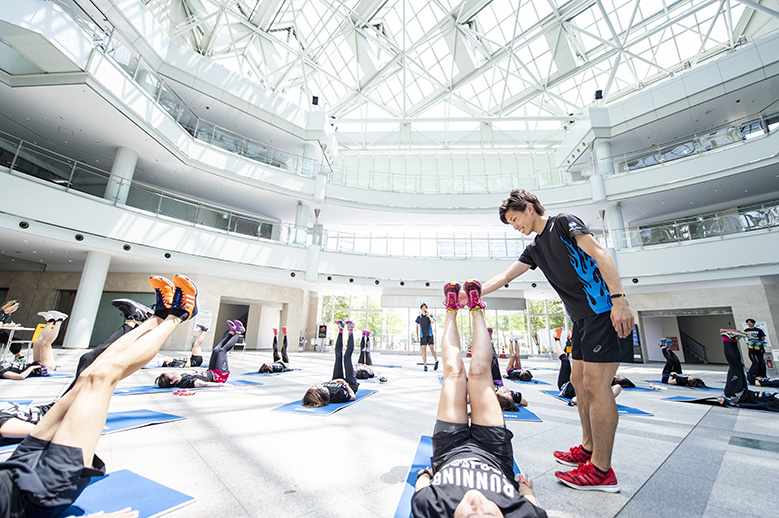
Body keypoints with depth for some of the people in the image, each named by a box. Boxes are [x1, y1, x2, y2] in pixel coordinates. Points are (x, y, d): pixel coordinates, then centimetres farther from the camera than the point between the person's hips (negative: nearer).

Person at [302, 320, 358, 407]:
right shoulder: (338, 395, -48)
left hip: (337, 382, 4)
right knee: (347, 357, 1)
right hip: (351, 385, -3)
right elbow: (353, 396, -30)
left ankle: (340, 330, 30)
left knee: (338, 356, 7)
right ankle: (351, 331, 23)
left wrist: (334, 381, -17)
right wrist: (345, 384, -24)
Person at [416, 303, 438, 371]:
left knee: (432, 349, -7)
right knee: (424, 350, -4)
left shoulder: (430, 316, 5)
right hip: (422, 336, 1)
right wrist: (417, 336, 12)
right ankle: (425, 366, 1)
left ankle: (436, 361, 18)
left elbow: (433, 322, -15)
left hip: (430, 335, -1)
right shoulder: (419, 317, 8)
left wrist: (428, 315, -18)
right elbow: (417, 327, 16)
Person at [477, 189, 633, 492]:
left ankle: (602, 470, 2)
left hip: (602, 309, -8)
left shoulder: (563, 223, -3)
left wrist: (619, 300, -22)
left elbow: (600, 255, -13)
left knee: (596, 384, -8)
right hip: (581, 318, 9)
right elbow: (504, 277, 16)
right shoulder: (534, 249, 18)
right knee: (579, 381, 12)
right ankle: (588, 449, 25)